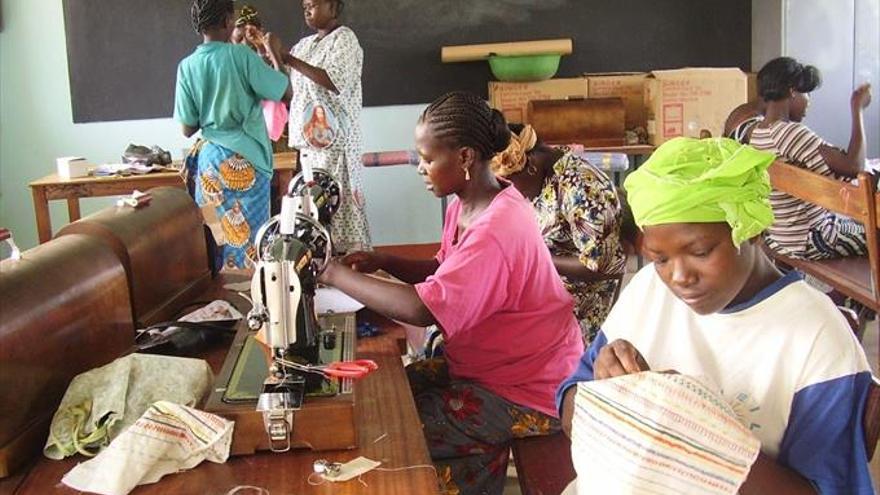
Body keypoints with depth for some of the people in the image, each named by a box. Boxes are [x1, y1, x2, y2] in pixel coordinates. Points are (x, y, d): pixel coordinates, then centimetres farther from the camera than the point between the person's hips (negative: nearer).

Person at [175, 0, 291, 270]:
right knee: (247, 238, 2)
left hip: (209, 159, 4)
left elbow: (188, 129, 4)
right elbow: (286, 92, -5)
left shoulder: (187, 66, 1)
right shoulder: (241, 55, -12)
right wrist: (276, 54, 8)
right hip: (245, 161, -4)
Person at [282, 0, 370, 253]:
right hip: (309, 140, 7)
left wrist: (287, 57, -16)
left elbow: (335, 82, -18)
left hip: (334, 140, -7)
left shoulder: (344, 38, -3)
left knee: (339, 203, -8)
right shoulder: (304, 45, 18)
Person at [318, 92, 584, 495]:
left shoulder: (496, 232, -29)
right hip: (489, 365, 9)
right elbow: (444, 275, 14)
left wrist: (336, 275, -25)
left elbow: (424, 310, -35)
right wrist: (383, 262, -3)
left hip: (527, 394, -9)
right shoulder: (468, 204, 2)